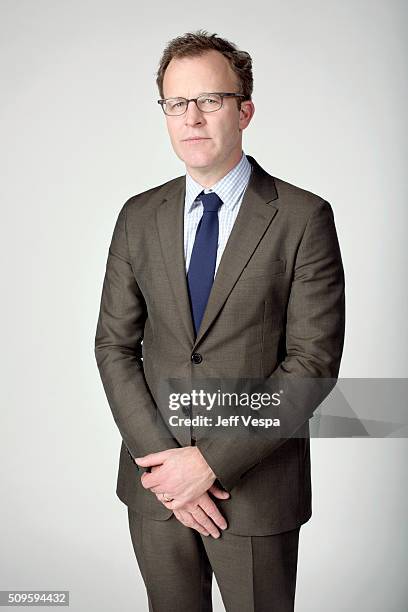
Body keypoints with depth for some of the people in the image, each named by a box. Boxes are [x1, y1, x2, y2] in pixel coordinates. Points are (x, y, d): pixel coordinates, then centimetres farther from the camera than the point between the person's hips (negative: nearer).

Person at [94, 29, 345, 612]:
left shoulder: (303, 218, -9)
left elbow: (313, 360, -13)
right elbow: (114, 345, 3)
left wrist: (211, 460, -16)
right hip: (156, 478, 3)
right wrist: (159, 457, -9)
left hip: (256, 485, -3)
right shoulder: (139, 216, 3)